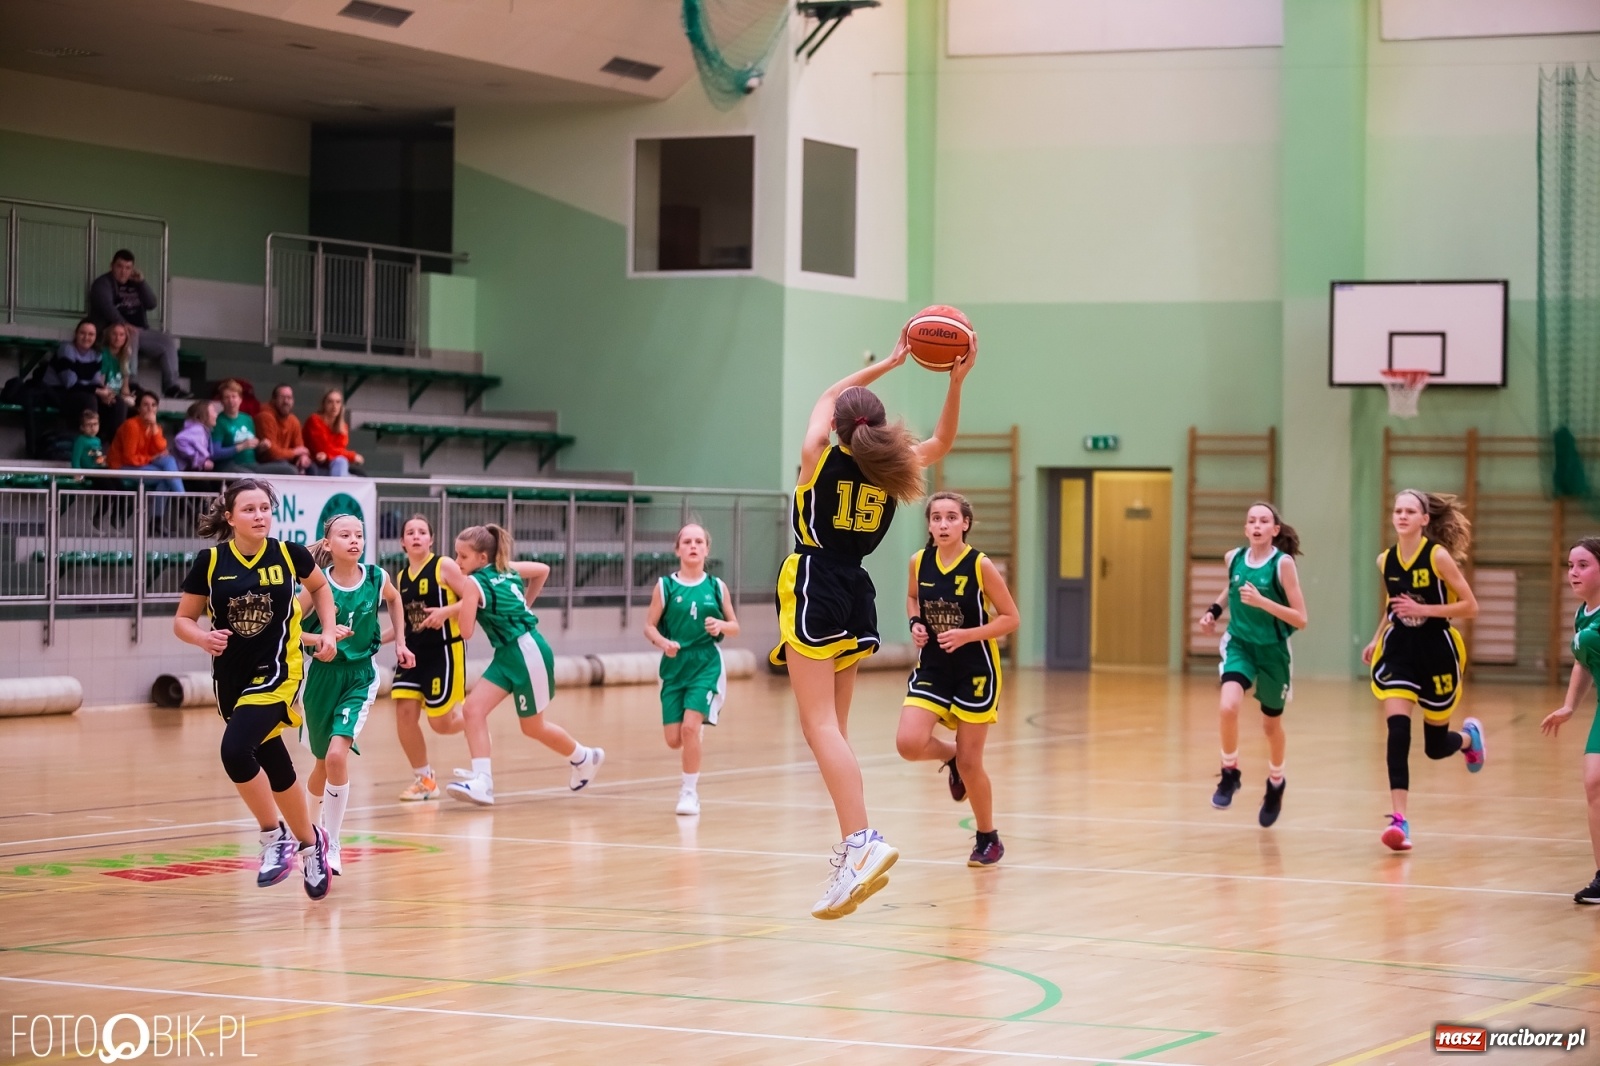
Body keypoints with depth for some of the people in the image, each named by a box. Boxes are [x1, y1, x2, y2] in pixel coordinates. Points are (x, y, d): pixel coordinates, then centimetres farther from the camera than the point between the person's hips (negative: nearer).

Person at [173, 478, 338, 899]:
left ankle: (275, 838, -8)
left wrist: (328, 631, 3)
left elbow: (320, 586, 15)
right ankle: (309, 842, 37)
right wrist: (204, 637, -20)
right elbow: (182, 620, 0)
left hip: (276, 671, -3)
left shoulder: (289, 554, -7)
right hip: (231, 676, 3)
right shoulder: (210, 562, -6)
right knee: (276, 769, 14)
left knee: (235, 750, -25)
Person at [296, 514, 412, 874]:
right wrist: (322, 638, -25)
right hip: (324, 674, 1)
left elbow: (393, 599, 18)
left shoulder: (376, 578, -6)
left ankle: (332, 845, -12)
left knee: (337, 754, -21)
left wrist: (399, 641, 16)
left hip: (360, 676, -1)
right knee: (324, 762, 14)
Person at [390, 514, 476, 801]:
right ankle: (424, 779, 8)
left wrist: (446, 612, -27)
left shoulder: (444, 566, -8)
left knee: (441, 722, -4)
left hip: (444, 651, -6)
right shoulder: (401, 577, 11)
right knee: (404, 711, -7)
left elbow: (473, 598, -14)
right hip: (413, 652, 6)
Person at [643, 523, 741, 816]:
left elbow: (735, 627, 9)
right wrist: (663, 642, -19)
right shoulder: (665, 586, 1)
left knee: (690, 726, -19)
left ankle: (690, 791, -4)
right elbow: (649, 626, 1)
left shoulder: (716, 587, 3)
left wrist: (721, 626, -13)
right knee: (674, 740, -1)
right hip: (675, 666, 1)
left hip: (706, 665, -1)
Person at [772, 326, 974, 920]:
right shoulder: (892, 469, 3)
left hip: (815, 589, -6)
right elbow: (941, 442, 22)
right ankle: (853, 851, 6)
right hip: (855, 595, 6)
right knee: (830, 729, 13)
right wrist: (956, 381, 11)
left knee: (820, 726, -13)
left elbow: (827, 397, 13)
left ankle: (862, 841, -29)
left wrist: (888, 363, 17)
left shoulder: (820, 457, -6)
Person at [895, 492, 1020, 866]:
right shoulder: (919, 562, -3)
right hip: (932, 667, 4)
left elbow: (1011, 618, -9)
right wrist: (916, 624, -3)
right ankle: (949, 755, 19)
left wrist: (966, 635, -22)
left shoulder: (981, 566, -14)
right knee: (908, 743, -17)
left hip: (974, 671, -4)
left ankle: (988, 838, 24)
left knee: (970, 763, 1)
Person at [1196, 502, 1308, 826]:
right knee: (1228, 707, -25)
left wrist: (1262, 601, -30)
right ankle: (1230, 773, -2)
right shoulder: (1233, 557, -5)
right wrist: (1215, 609, 4)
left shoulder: (1283, 563, -17)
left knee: (1271, 724, 15)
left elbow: (1301, 620, -19)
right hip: (1239, 643, 2)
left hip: (1272, 650, -2)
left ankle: (1275, 783, 42)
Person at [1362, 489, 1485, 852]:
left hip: (1436, 654, -3)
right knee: (1397, 731, -17)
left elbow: (1470, 606, -14)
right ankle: (1399, 819, -18)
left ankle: (1470, 736, 47)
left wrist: (1423, 610, -22)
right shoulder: (1385, 560, 1)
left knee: (1436, 746, 9)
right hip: (1399, 653, 3)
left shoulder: (1438, 556, -14)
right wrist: (1376, 640, 13)